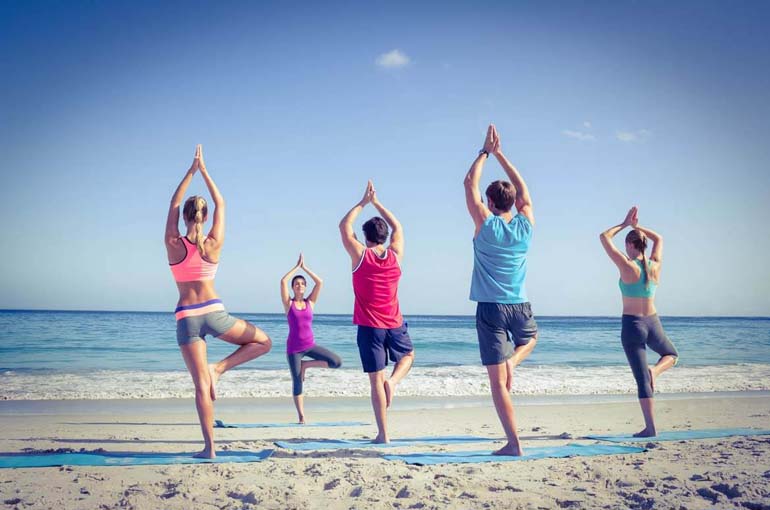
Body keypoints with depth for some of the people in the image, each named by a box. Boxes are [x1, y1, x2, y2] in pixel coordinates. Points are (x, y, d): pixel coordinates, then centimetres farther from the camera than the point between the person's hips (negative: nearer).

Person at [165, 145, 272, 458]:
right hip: (214, 312, -1)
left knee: (201, 385, 2)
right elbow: (220, 204, 8)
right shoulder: (214, 245, -3)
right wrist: (204, 170, 14)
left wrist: (191, 171, 14)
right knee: (263, 342, 19)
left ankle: (210, 447, 1)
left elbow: (174, 204, 9)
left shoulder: (173, 244, -3)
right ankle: (220, 368, -1)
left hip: (186, 317, 1)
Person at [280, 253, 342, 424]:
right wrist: (297, 266, -6)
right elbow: (283, 282, -14)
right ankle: (301, 416, 13)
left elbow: (320, 282, -3)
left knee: (337, 362, -14)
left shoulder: (310, 303, 5)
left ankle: (306, 364, 6)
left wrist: (304, 267, 1)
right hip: (293, 348, -3)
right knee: (297, 383, -1)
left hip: (310, 345, 3)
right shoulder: (288, 304, -1)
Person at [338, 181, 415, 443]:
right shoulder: (396, 255, 1)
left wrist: (363, 202, 13)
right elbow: (398, 227, 18)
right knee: (408, 355, 30)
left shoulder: (360, 255, -7)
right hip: (395, 324, 2)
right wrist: (376, 202, 22)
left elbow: (344, 226, 7)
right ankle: (393, 381, -1)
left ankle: (383, 434, -1)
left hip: (369, 326, -2)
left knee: (376, 379, 1)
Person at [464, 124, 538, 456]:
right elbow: (523, 189, 16)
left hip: (490, 309, -3)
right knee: (530, 338, 38)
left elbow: (470, 183, 2)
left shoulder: (486, 225, -8)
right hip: (520, 307, 3)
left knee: (498, 381, 0)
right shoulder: (525, 226, 1)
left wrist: (486, 151, 13)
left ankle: (514, 443, -3)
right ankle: (512, 362, 7)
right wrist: (500, 154, 21)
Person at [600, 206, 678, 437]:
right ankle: (654, 370, -1)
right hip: (652, 323, 3)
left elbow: (604, 237, -7)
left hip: (632, 325, -3)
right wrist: (637, 226, 19)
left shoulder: (627, 267, -14)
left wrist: (625, 224, 5)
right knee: (672, 355, 32)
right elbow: (659, 239, 19)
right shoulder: (655, 266, -1)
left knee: (642, 379, 1)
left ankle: (650, 427, -1)